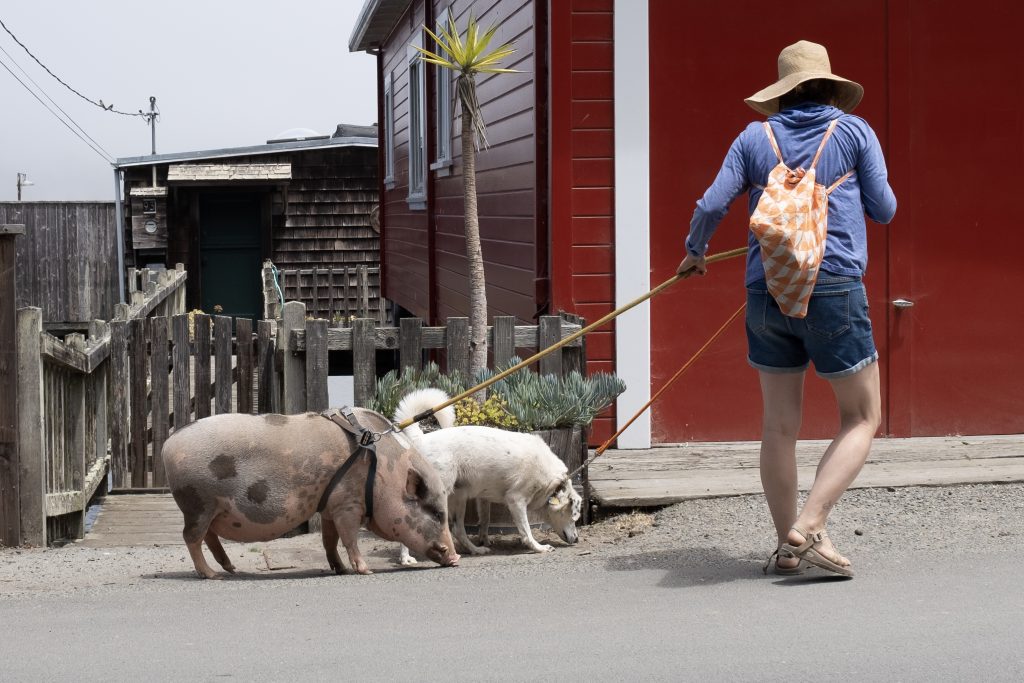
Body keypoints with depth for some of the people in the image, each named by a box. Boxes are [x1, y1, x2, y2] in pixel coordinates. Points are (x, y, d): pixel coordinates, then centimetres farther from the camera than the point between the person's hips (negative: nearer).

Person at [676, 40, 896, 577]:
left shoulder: (755, 137, 8)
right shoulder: (853, 131, 4)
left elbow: (712, 205, 3)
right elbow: (884, 210, 5)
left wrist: (694, 252, 22)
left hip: (768, 292, 3)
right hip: (834, 290, -3)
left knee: (779, 425, 10)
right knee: (863, 418, 5)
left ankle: (787, 546, 14)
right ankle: (809, 526, -11)